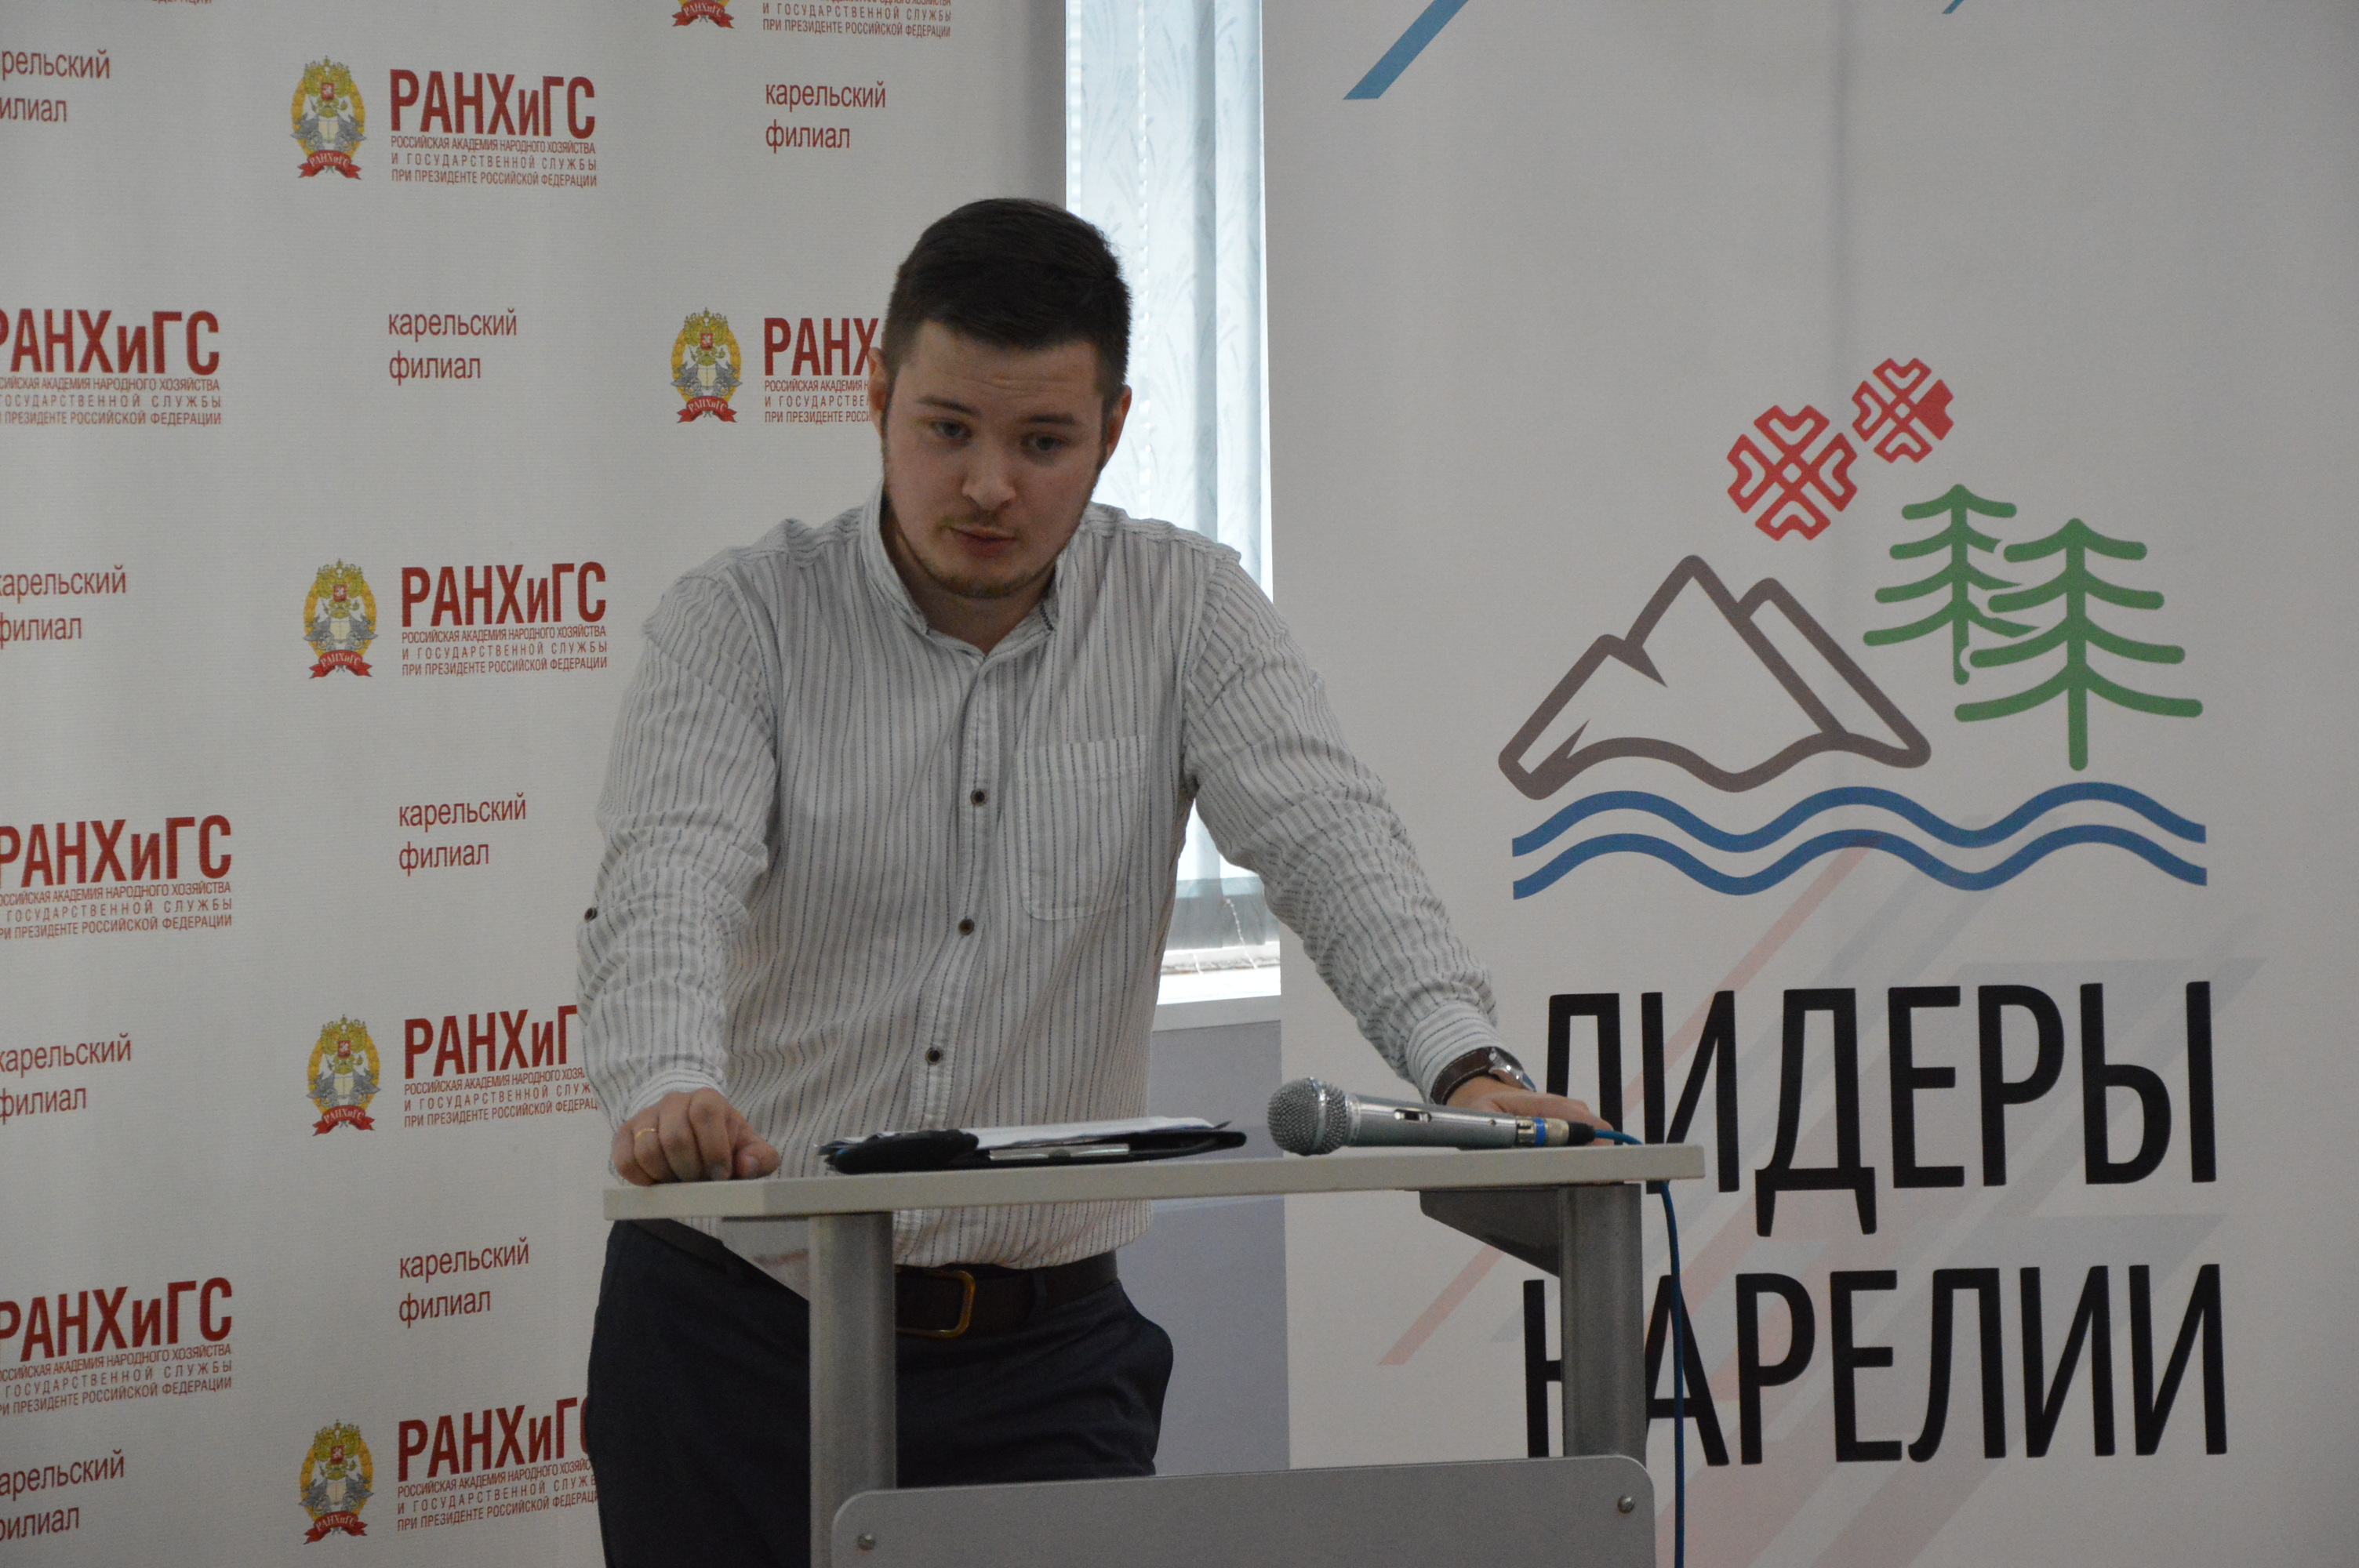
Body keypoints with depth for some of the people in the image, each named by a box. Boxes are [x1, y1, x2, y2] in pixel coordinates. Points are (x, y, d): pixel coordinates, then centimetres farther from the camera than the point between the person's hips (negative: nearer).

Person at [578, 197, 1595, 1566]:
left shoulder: (1185, 611, 2)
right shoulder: (742, 620, -4)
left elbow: (1329, 839, -11)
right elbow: (670, 875, -20)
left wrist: (1468, 1067, -30)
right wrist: (666, 1089, -42)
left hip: (1042, 1346, 1)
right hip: (742, 1330, -1)